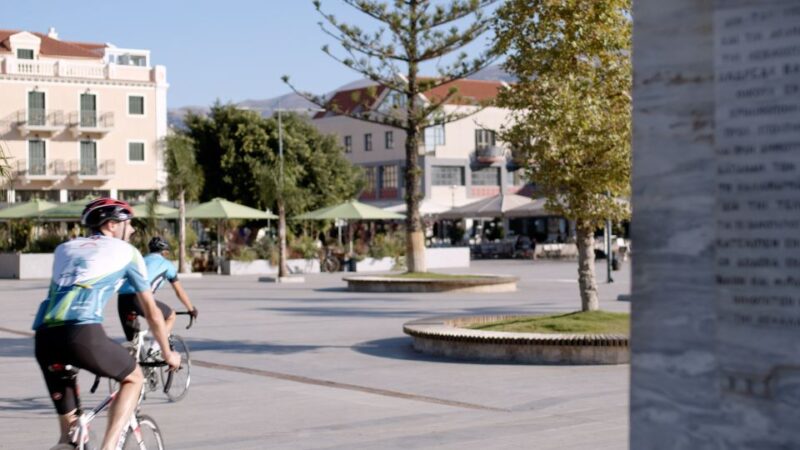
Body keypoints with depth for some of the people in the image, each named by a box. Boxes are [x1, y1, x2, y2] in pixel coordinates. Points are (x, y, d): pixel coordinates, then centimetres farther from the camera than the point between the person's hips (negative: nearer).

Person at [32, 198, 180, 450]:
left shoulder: (64, 248, 31)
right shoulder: (125, 251, 19)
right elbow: (152, 312, 25)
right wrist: (168, 354, 37)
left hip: (44, 337, 5)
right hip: (82, 334, -5)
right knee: (133, 378, 20)